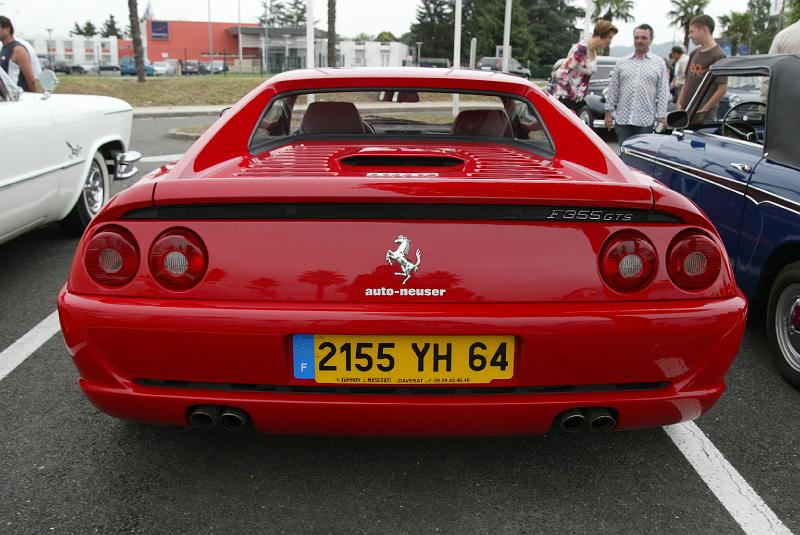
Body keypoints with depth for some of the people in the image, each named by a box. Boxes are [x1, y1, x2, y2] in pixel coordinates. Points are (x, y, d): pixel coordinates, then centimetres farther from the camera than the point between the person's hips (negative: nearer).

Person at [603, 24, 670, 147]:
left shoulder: (659, 63, 5)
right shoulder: (622, 62, 10)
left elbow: (663, 92, 1)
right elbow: (613, 89, 10)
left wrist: (661, 116, -5)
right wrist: (609, 111, 4)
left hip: (646, 120, -1)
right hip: (622, 118, 2)